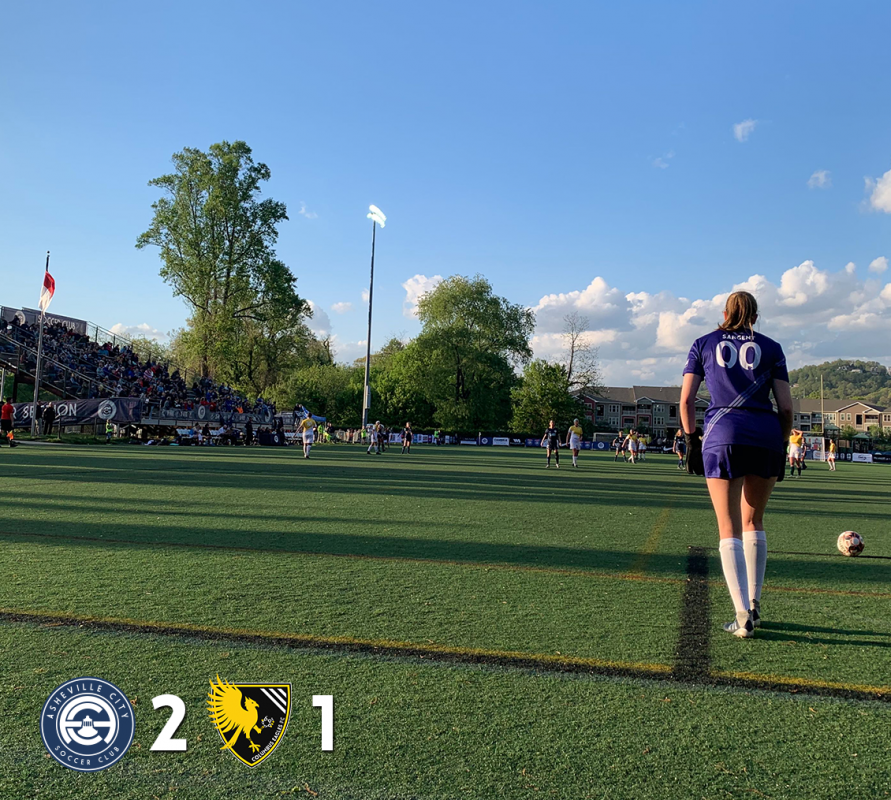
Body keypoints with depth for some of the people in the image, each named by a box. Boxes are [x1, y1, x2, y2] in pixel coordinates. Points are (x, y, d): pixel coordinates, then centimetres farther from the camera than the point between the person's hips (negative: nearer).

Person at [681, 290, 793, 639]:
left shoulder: (704, 344, 13)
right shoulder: (770, 348, 13)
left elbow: (686, 400, 5)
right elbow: (785, 407, 6)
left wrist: (692, 439, 12)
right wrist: (781, 446, 15)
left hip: (722, 437, -1)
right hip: (766, 437, 2)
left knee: (730, 530, 3)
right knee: (754, 522, 19)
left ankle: (743, 616, -4)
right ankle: (753, 603, 24)